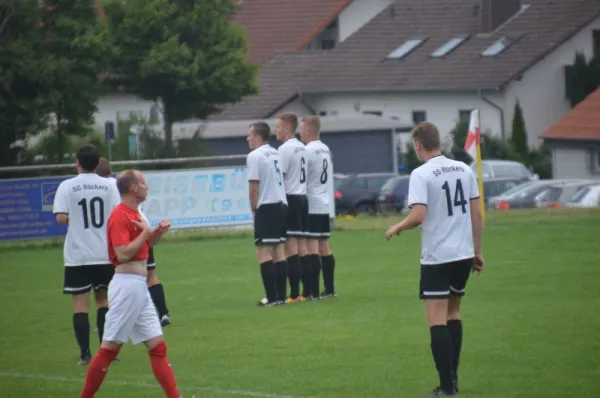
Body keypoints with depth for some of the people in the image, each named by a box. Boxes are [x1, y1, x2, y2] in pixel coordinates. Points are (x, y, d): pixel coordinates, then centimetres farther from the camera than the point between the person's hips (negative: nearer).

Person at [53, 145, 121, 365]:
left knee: (80, 304, 2)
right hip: (105, 254, 3)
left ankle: (85, 353, -4)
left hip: (77, 256, -3)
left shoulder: (67, 186, -6)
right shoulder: (108, 186, 1)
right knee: (103, 300, 15)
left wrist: (75, 219, 8)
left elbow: (61, 218, -13)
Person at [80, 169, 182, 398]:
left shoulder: (134, 214, 15)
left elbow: (147, 243, 31)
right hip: (127, 283, -10)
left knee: (157, 345, 6)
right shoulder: (119, 216, -14)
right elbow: (123, 254, -23)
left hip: (140, 287, 10)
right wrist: (145, 232, -13)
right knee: (110, 348, -4)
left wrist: (159, 231, 11)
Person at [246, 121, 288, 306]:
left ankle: (272, 298, -12)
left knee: (264, 252, -7)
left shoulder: (255, 156, -9)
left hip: (266, 208, -8)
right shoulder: (276, 154, 14)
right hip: (282, 204, 8)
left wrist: (254, 209, 0)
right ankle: (281, 296, 8)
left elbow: (253, 187, -13)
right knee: (279, 251, 9)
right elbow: (282, 179, 15)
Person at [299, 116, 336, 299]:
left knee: (311, 247, -9)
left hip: (311, 205, -9)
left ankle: (313, 291, -12)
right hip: (325, 202, 9)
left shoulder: (308, 151, -14)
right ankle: (330, 289, 14)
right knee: (324, 246, 12)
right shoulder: (326, 150, 14)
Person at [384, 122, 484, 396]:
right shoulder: (464, 170, 6)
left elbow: (418, 216, -21)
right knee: (453, 314, 19)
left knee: (437, 320, -3)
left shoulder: (421, 175, -12)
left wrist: (397, 228, -1)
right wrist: (477, 252, 16)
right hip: (464, 254, 6)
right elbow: (477, 214, 8)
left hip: (436, 257, -6)